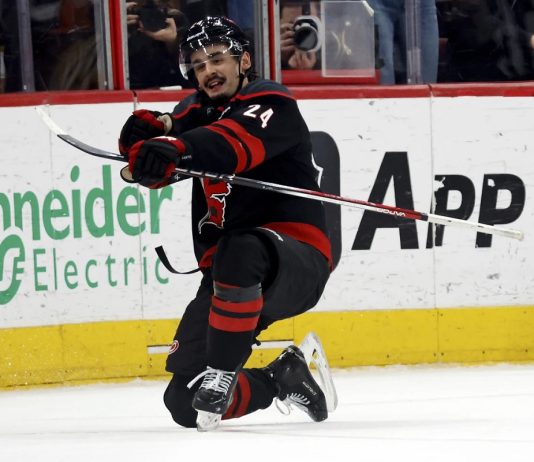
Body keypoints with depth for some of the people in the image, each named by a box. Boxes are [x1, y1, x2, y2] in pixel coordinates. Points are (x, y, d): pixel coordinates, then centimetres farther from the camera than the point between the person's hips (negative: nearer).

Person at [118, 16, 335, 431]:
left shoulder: (271, 103, -7)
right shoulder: (196, 113, 15)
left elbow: (233, 143, -30)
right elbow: (151, 169, 0)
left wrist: (175, 148, -48)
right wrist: (148, 132, -23)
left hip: (297, 260, -7)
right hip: (227, 274, 7)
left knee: (237, 254, -43)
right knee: (183, 403, -1)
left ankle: (220, 374, -31)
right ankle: (283, 379, 22)